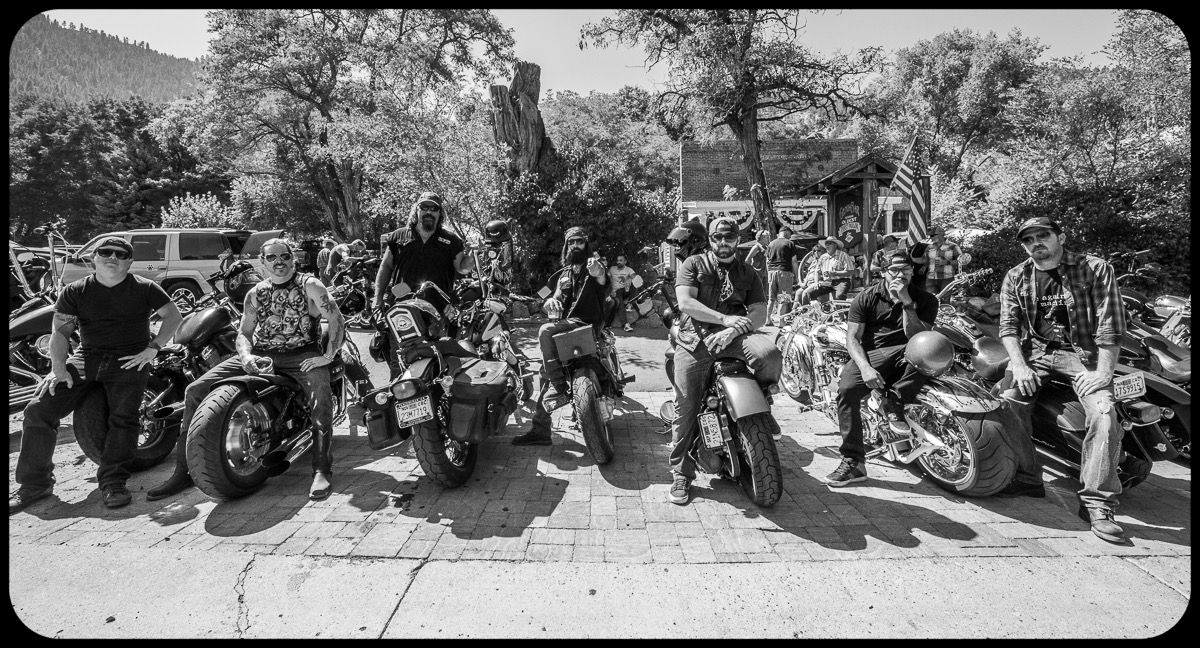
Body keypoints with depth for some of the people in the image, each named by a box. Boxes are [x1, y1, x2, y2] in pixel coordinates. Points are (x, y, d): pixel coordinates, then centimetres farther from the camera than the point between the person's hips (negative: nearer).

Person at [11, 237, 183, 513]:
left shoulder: (145, 288, 4)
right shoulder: (74, 292, 9)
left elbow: (174, 317, 3)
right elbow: (60, 330, 3)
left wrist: (152, 348, -7)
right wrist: (58, 367, -11)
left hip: (129, 360, -3)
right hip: (86, 357, 3)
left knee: (124, 418, -20)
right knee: (38, 410, -10)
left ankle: (112, 482, -12)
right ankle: (35, 483, 3)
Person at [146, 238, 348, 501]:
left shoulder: (310, 286, 0)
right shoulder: (256, 293, 14)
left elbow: (337, 319, -9)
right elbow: (243, 332, 13)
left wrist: (328, 356, -18)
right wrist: (246, 355, -9)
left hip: (302, 355, -5)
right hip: (259, 355, 5)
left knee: (320, 392, -37)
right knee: (194, 391, -5)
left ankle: (322, 471, -34)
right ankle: (183, 471, 5)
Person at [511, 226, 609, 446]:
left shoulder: (593, 266, 3)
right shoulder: (564, 273, 22)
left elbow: (604, 284, -19)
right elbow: (557, 296, 16)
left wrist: (599, 273, -43)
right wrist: (550, 301, -10)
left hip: (585, 322, -6)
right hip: (566, 323, 6)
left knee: (545, 331, -31)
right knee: (546, 371, 0)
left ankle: (559, 387, -26)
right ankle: (540, 430, 8)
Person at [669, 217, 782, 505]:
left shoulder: (748, 273, 17)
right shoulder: (693, 264, 9)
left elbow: (759, 311, 6)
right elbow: (685, 302, -7)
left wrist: (733, 329, -15)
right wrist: (725, 318, -16)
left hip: (733, 336, 2)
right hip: (695, 340, -1)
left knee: (768, 351, -30)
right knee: (685, 408, -5)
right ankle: (681, 475, 11)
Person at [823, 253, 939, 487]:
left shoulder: (925, 300, 6)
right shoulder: (866, 298, 5)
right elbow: (852, 337, -4)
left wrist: (907, 303, -16)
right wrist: (865, 367, -21)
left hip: (904, 352, 1)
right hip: (870, 353, -1)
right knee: (846, 389, -30)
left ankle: (894, 402, -13)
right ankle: (853, 462, -23)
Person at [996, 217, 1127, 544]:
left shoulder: (1096, 269, -1)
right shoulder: (1015, 277, 7)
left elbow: (1110, 327, -6)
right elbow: (1008, 325, 2)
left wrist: (1103, 375, -15)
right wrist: (1019, 365, -13)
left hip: (1084, 352, -1)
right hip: (1034, 350, 2)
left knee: (1104, 413, -23)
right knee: (1007, 401, -22)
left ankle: (1097, 503, -15)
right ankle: (1026, 479, -8)